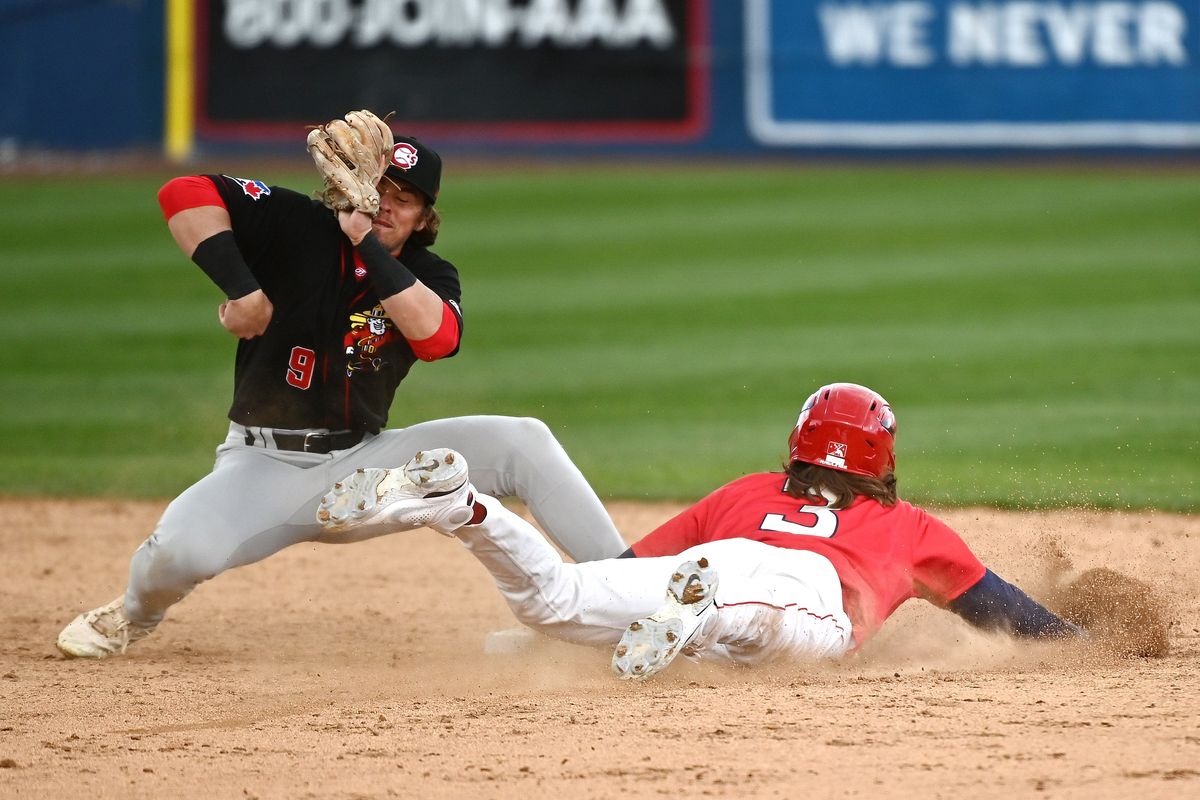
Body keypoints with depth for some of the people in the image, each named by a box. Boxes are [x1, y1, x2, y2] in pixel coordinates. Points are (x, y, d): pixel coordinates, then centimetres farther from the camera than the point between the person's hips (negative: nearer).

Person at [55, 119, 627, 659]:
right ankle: (132, 615, 5)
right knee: (181, 549, -32)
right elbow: (183, 193, -18)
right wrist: (242, 288, -25)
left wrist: (367, 242, -22)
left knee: (523, 442, -13)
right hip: (265, 466, -3)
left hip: (365, 461, 3)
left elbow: (434, 334, -23)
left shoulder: (430, 278, 3)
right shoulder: (300, 229, -6)